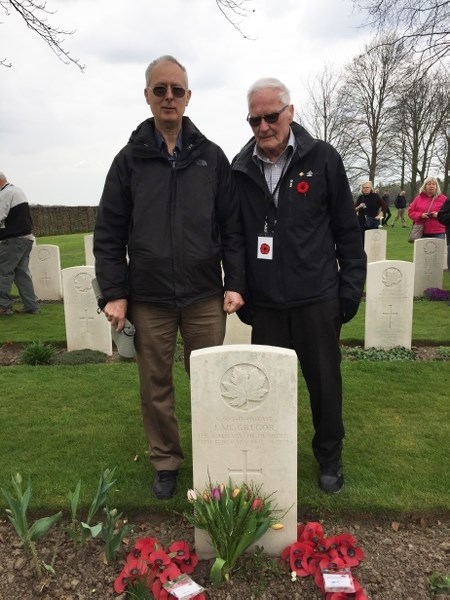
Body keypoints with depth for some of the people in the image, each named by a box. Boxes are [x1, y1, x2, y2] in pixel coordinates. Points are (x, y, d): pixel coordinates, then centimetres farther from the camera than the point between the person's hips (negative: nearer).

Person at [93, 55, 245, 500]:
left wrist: (235, 283, -3)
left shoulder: (211, 157, 6)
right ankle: (166, 462, 29)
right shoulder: (130, 158, 4)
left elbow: (231, 227, 5)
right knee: (155, 386, 10)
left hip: (205, 297, 0)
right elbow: (109, 233, 3)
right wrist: (114, 292, -4)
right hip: (148, 299, 0)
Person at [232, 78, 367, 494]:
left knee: (325, 382, 10)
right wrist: (240, 293, 8)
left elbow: (347, 230, 0)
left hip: (317, 298, -1)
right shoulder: (240, 169, 3)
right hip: (264, 302, 2)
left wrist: (351, 287, -3)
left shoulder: (323, 159, -3)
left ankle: (330, 457, 32)